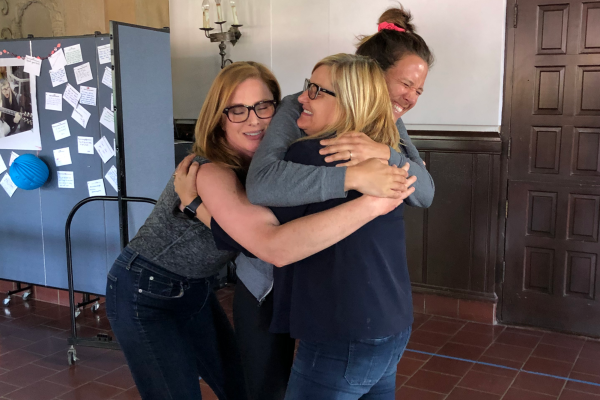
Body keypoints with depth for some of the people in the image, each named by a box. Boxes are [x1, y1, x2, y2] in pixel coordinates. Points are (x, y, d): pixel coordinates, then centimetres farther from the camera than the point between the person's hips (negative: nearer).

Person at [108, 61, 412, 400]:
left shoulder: (268, 161, -9)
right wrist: (371, 203, -51)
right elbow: (275, 247, -49)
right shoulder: (211, 173, -34)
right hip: (145, 295, -7)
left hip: (196, 291, 8)